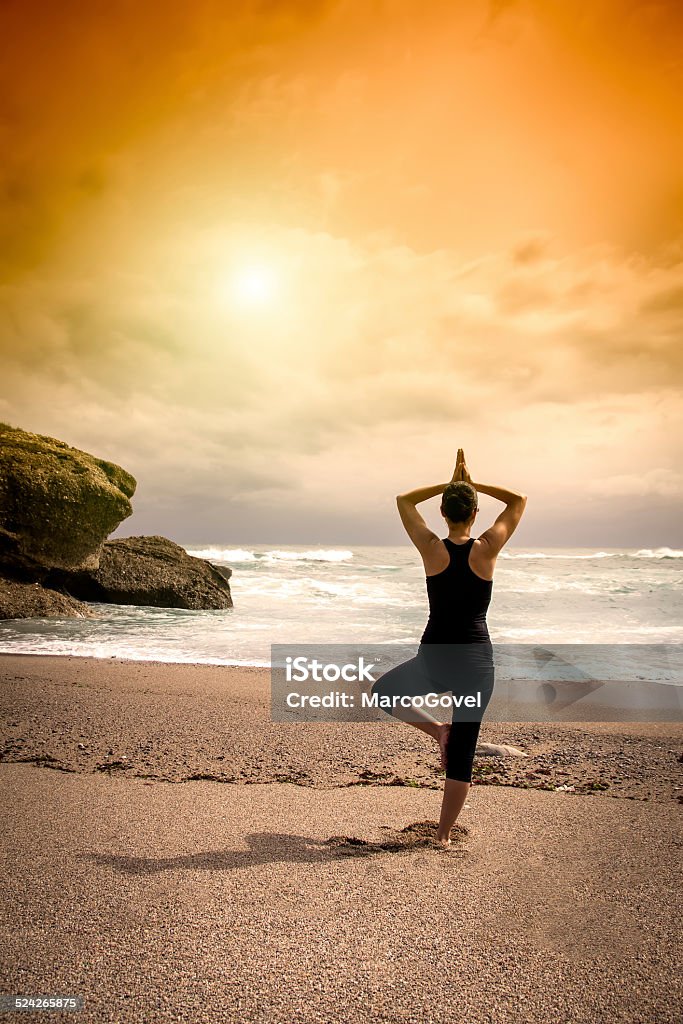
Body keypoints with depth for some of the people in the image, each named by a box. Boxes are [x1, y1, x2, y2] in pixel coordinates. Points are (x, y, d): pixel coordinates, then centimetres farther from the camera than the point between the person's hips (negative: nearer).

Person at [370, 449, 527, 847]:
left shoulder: (431, 548, -7)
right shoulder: (487, 549, -9)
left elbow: (404, 500, 9)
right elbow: (519, 499, 6)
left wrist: (450, 484, 10)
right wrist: (473, 484, 6)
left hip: (434, 658, 0)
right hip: (477, 661, 1)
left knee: (383, 691, 28)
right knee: (462, 752, 11)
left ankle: (436, 728, 10)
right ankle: (444, 834, 18)